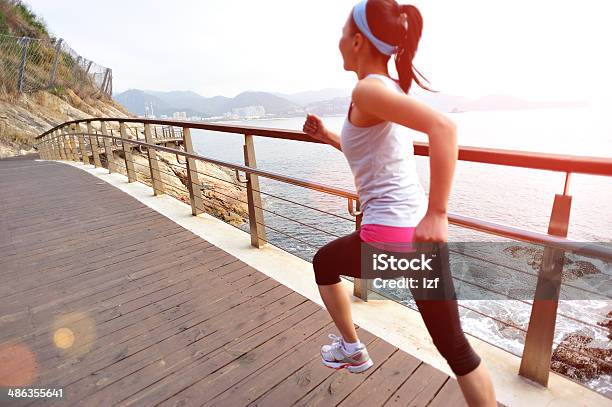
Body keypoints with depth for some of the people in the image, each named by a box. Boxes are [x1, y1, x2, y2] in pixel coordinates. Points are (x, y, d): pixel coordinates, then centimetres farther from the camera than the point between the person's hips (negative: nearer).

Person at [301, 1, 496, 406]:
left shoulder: (368, 90, -11)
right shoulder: (395, 89, 15)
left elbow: (443, 126, -28)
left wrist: (437, 213, -27)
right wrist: (328, 136, 29)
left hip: (388, 237, -8)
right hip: (422, 234, 8)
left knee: (323, 263, 25)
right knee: (455, 346, 17)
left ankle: (352, 349, 41)